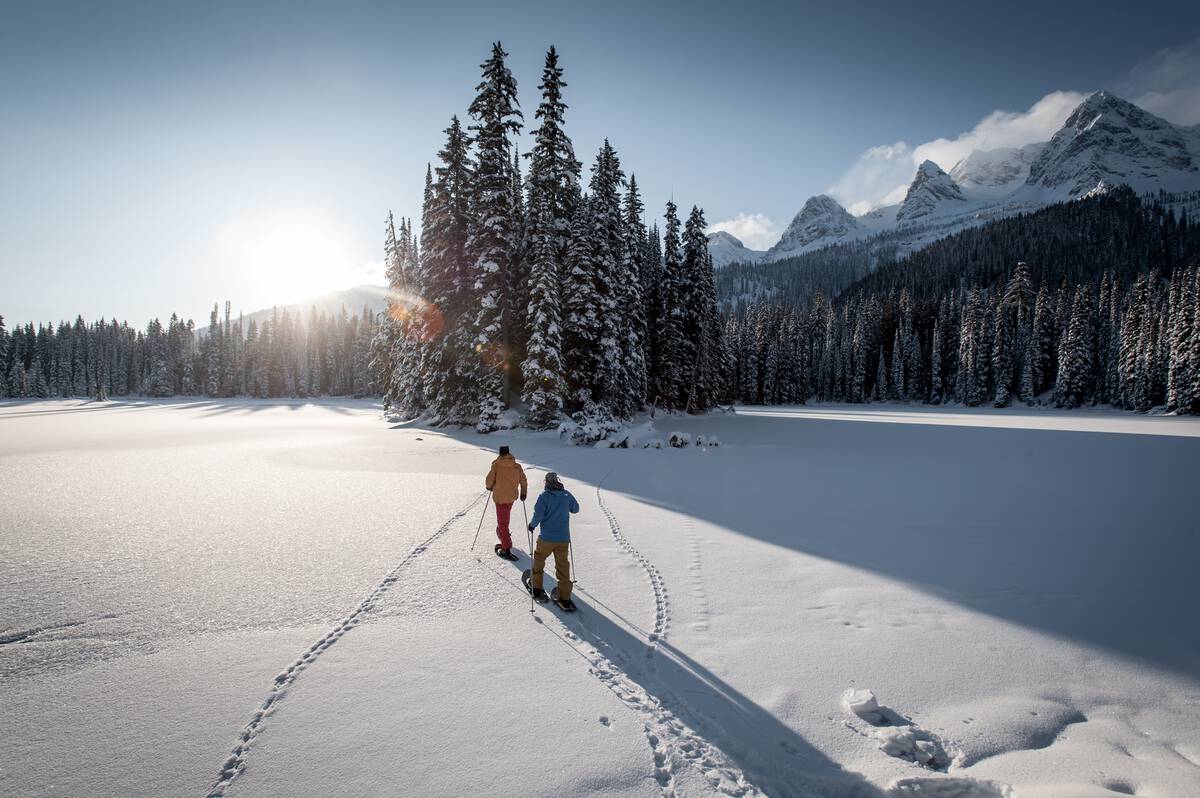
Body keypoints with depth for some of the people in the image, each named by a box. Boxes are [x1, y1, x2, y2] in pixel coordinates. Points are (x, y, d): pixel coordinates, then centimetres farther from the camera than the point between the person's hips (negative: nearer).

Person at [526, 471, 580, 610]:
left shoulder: (544, 496, -12)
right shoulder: (567, 495, 0)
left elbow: (538, 514, -20)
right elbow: (575, 509, 13)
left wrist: (532, 525, -2)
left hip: (546, 538, -3)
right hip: (564, 539, 3)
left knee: (539, 560, 20)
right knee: (563, 566, 9)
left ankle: (536, 588, 33)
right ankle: (565, 598, 8)